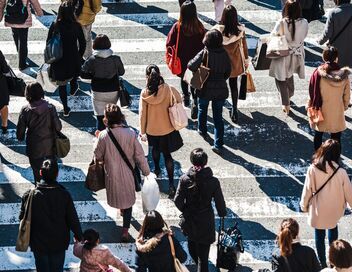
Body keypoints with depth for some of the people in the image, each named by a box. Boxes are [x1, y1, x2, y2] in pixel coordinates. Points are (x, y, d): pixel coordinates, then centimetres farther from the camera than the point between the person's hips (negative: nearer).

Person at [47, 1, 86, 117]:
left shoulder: (54, 26, -15)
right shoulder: (76, 26, -16)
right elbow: (82, 44, -8)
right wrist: (79, 57, 9)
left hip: (58, 59, 0)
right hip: (73, 58, 0)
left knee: (61, 84, 15)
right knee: (74, 74, 35)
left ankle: (66, 109, 21)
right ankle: (73, 89, 62)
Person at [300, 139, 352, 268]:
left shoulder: (313, 169, -23)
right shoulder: (341, 172, -24)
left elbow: (307, 190, -12)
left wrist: (304, 205, 6)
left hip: (318, 209, -1)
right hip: (334, 209, 1)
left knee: (319, 235, 19)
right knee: (333, 228, 32)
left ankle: (322, 263, 30)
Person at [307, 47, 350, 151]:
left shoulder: (318, 73, -19)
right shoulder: (343, 75, -14)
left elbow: (312, 93, -10)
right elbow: (347, 95, -2)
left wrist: (312, 105, 6)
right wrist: (345, 106, 16)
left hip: (321, 110, 0)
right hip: (337, 113, 1)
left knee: (318, 135, 21)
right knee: (336, 138, 13)